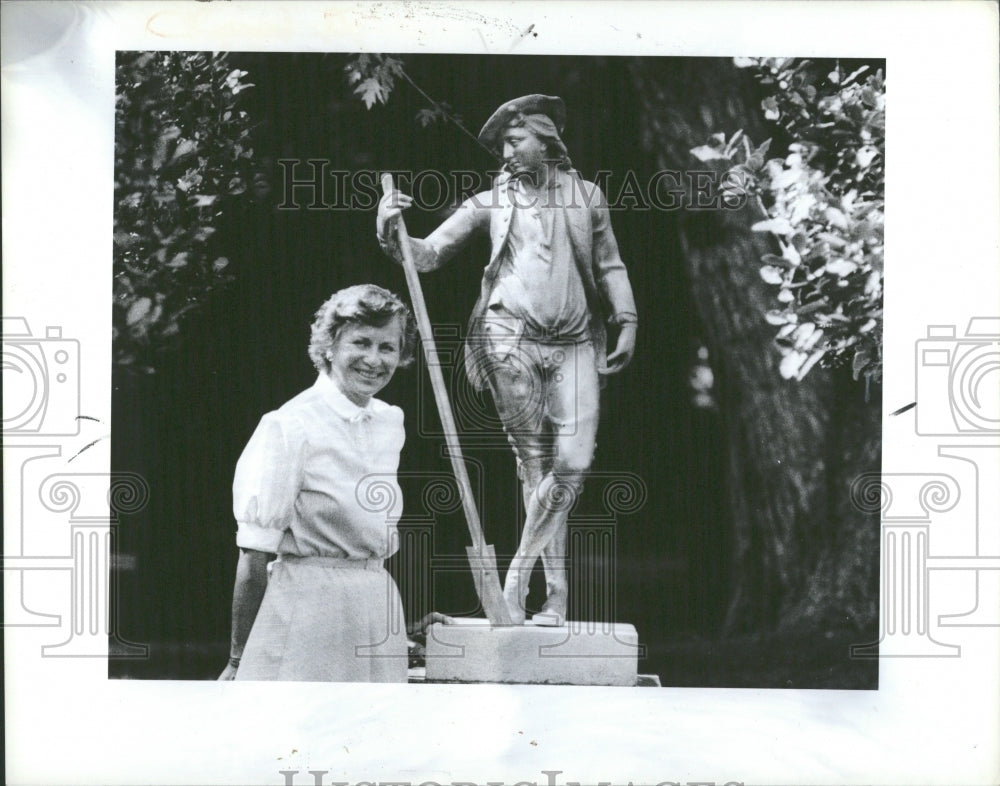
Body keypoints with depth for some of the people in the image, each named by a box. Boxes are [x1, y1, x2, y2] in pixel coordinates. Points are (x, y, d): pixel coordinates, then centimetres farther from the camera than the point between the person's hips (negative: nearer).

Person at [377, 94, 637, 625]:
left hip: (574, 345, 2)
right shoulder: (490, 203, 8)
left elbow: (610, 266, 17)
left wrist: (628, 323, 6)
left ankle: (516, 581, 0)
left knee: (573, 462, -10)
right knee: (535, 463, -1)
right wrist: (392, 236, -16)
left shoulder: (587, 196, 13)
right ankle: (554, 592, 5)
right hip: (510, 341, -1)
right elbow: (430, 253, 3)